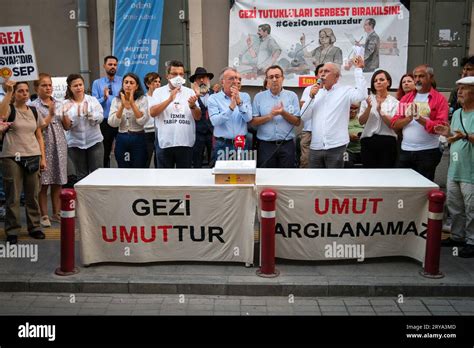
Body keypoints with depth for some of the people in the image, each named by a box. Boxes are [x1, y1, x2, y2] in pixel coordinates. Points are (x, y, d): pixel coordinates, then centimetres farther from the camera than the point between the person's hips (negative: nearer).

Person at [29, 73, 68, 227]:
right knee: (43, 183, 0)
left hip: (59, 146, 4)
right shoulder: (34, 106, -2)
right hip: (44, 147, -4)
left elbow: (66, 127, 13)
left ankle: (57, 213, 17)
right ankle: (44, 215, 9)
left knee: (58, 182, 7)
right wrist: (50, 114, -15)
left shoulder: (59, 104, 11)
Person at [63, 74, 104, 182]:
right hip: (75, 144, 0)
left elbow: (100, 118, -6)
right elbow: (67, 126, -5)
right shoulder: (66, 104, -1)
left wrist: (88, 113, -22)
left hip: (95, 141, 0)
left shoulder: (92, 100, 3)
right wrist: (64, 114, -22)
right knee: (81, 175, 7)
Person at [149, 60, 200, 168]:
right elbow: (152, 113, -8)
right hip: (165, 143, -1)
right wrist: (170, 99, -16)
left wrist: (192, 106, -15)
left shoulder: (190, 92, 10)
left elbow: (198, 117, 6)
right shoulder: (159, 91, 6)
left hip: (186, 143, 1)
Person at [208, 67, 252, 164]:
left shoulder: (245, 96, 6)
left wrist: (239, 102, -19)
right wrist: (231, 107, -23)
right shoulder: (213, 98, -1)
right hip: (222, 145, -2)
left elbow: (248, 118, -6)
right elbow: (215, 121, -14)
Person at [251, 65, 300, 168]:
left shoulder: (292, 96, 5)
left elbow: (297, 122, 0)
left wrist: (283, 113, -15)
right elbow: (253, 122, -1)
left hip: (287, 145, 0)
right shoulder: (259, 97, 5)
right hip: (266, 145, 0)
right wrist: (270, 116, -14)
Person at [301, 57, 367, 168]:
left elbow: (361, 95, -18)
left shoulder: (345, 91, 3)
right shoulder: (316, 92, 15)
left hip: (336, 147, -4)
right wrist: (311, 97, -3)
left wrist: (358, 69, -13)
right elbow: (304, 117, 8)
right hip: (315, 147, 4)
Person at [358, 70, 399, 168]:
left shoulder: (394, 102, 4)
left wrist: (380, 111, -19)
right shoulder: (367, 99, 9)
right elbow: (361, 121, -1)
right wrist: (369, 108, -18)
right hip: (368, 141, 1)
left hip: (387, 142, -1)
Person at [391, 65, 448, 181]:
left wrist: (419, 118, -18)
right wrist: (409, 118, -12)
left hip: (428, 152, -4)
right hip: (405, 150, 4)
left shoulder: (440, 99, -1)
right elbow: (394, 124, 5)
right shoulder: (406, 98, 12)